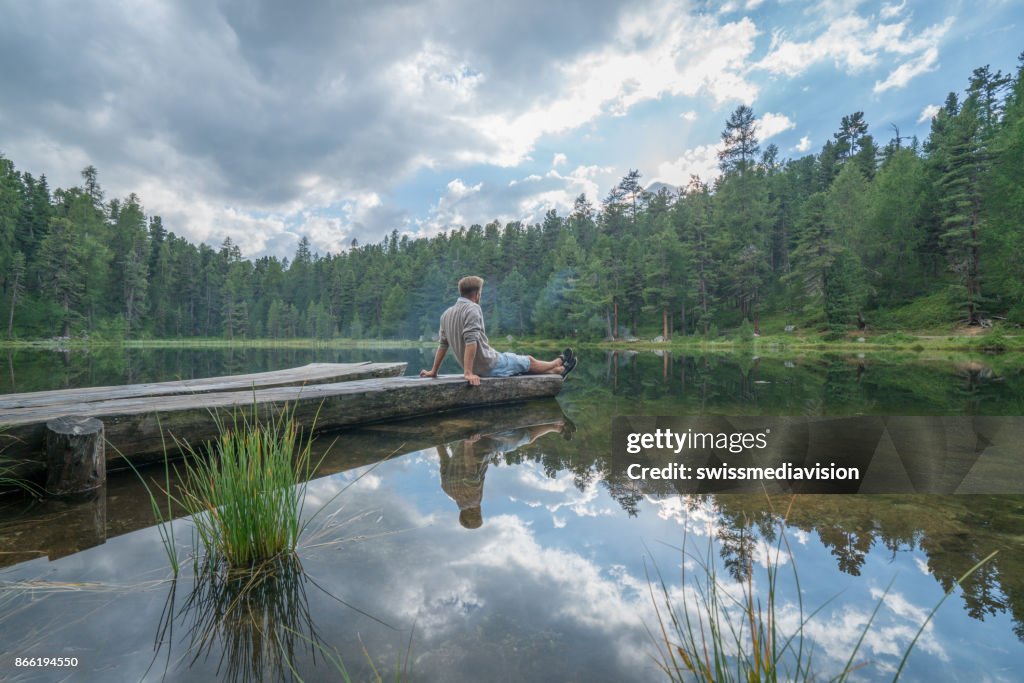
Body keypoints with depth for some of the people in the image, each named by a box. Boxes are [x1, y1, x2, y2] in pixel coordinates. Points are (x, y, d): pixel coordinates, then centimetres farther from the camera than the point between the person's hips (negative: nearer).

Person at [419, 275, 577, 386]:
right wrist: (468, 373, -29)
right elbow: (471, 341, -29)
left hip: (478, 368, 8)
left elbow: (442, 344, 8)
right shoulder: (472, 309, -20)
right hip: (490, 366, -8)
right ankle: (559, 364, 44)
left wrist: (433, 371, 13)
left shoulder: (446, 314, 5)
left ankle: (557, 371, 42)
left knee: (521, 362, 25)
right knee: (529, 361, 17)